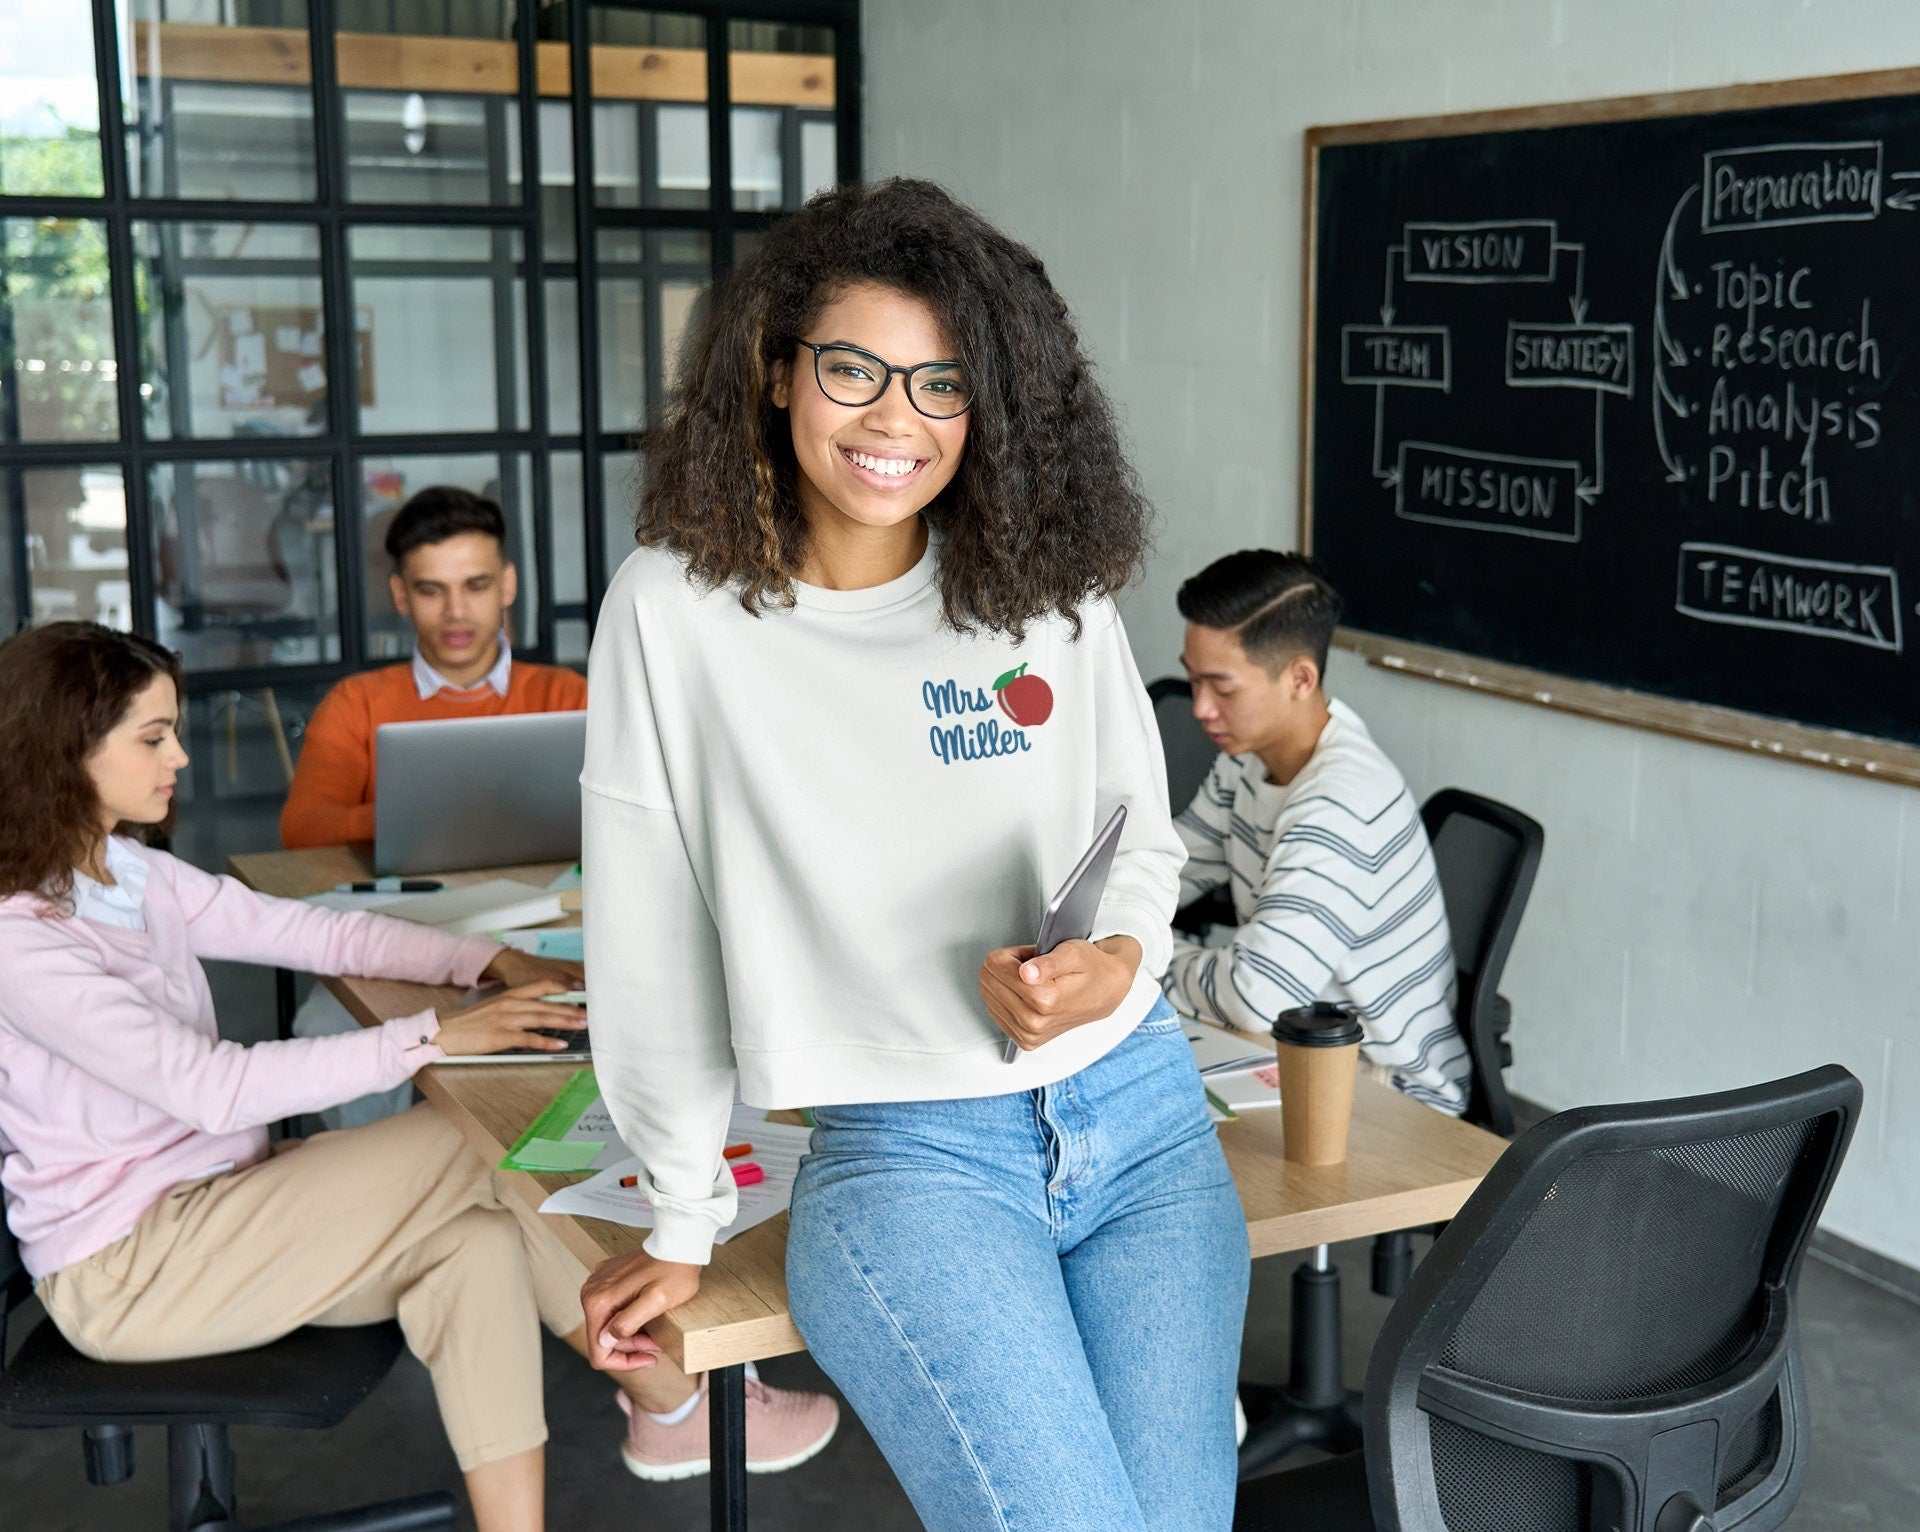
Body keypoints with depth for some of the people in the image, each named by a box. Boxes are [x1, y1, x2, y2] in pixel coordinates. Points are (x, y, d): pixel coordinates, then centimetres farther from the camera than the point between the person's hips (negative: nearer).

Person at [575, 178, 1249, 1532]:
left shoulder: (1052, 591, 2)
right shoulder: (678, 607, -6)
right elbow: (653, 944, -1)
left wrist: (1115, 959, -11)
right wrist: (686, 1227, 5)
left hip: (1138, 1116, 3)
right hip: (907, 1156, -3)